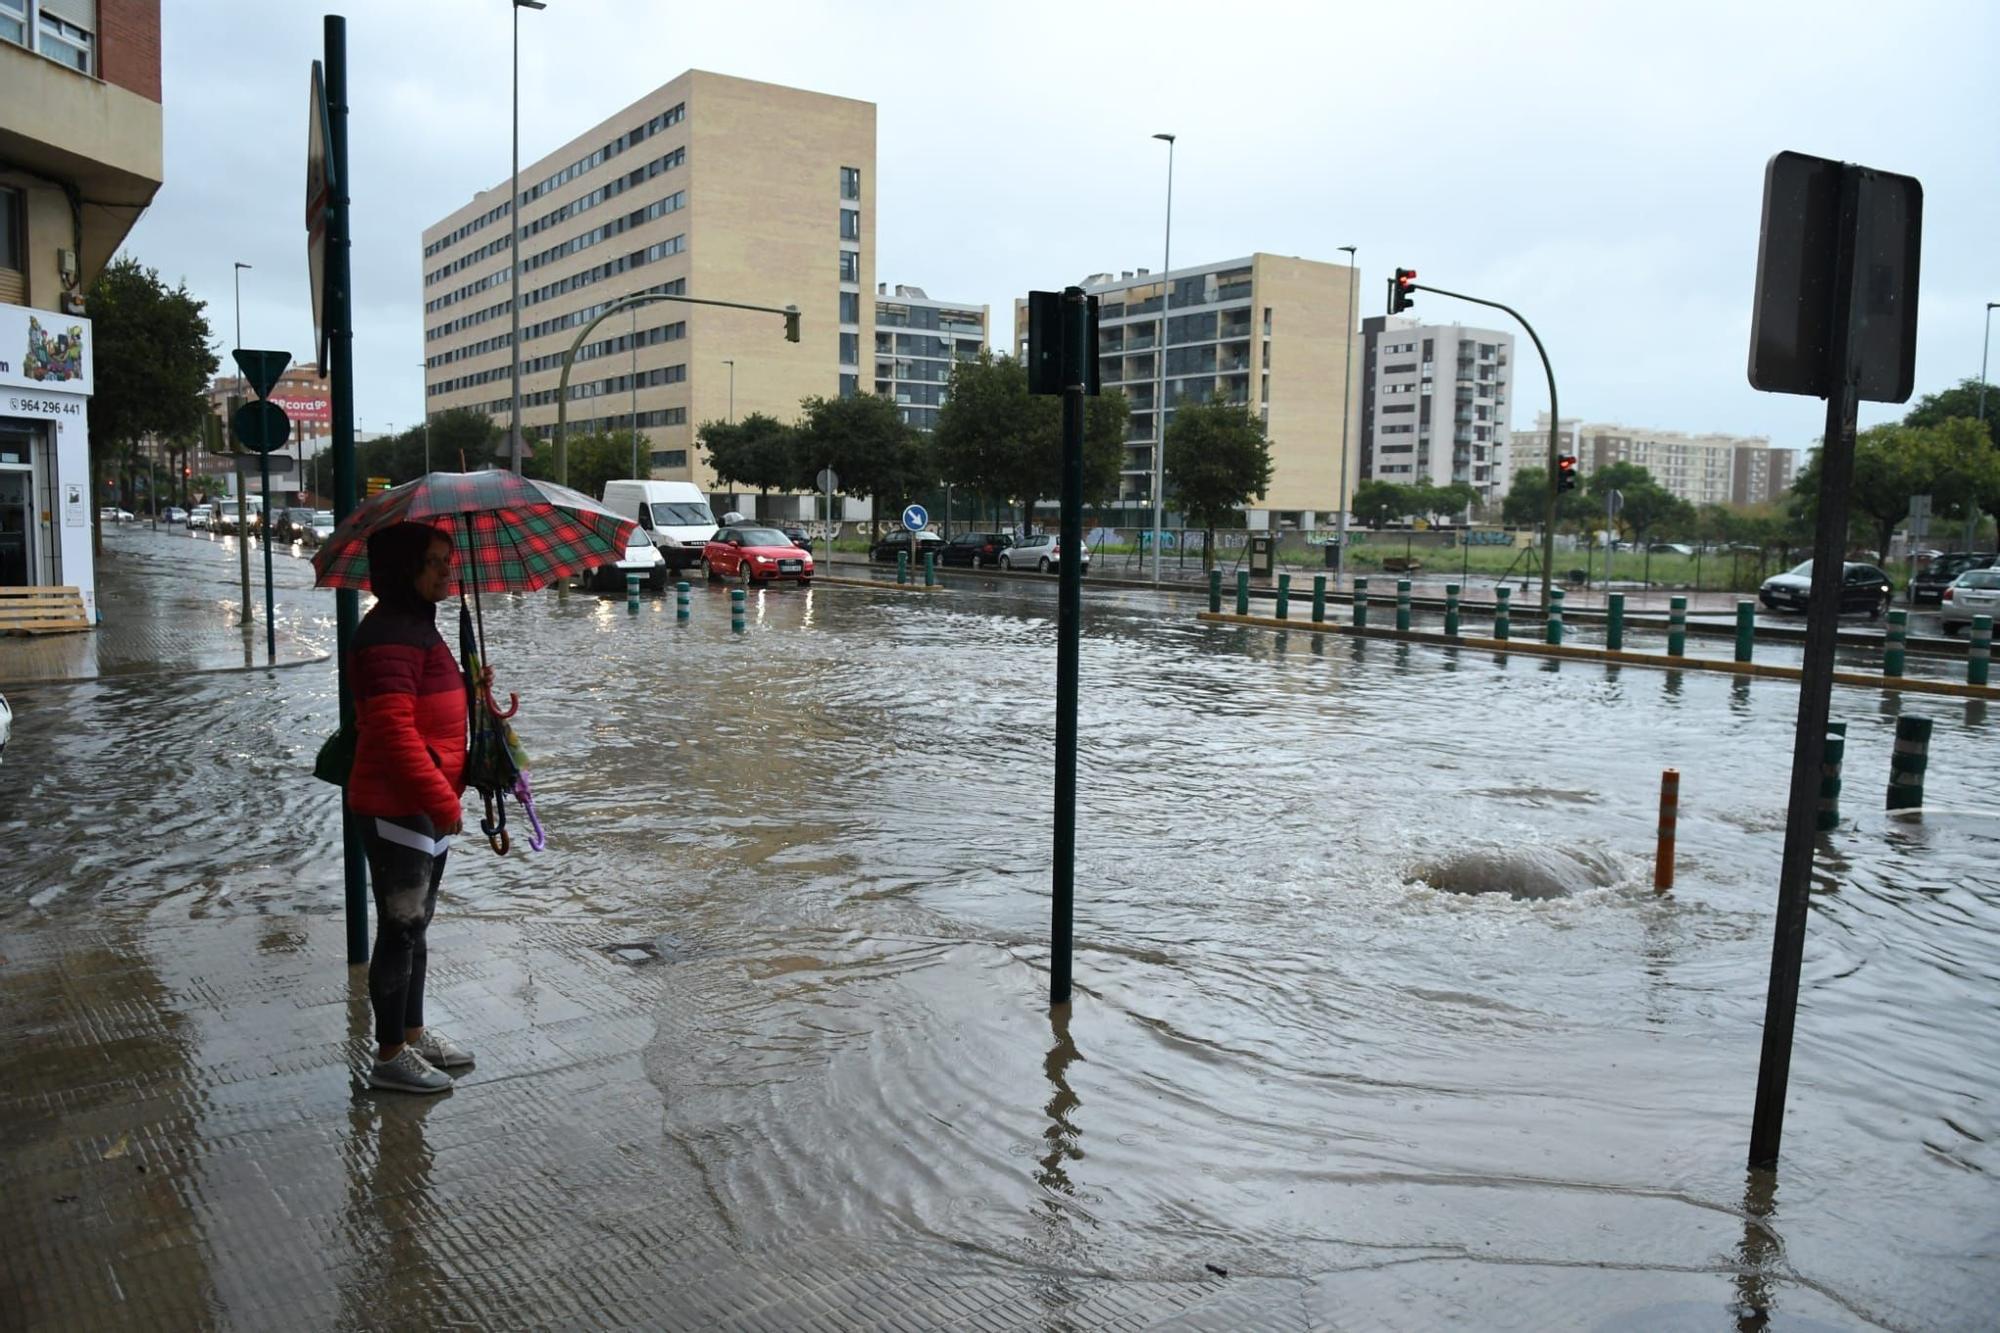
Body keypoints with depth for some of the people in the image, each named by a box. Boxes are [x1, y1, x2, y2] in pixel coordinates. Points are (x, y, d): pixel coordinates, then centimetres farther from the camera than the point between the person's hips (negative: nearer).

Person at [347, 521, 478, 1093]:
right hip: (397, 809, -10)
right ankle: (390, 1057, 13)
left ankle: (414, 1033, 33)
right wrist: (442, 801, -23)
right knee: (400, 929, 0)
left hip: (425, 805, 10)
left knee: (415, 924, 19)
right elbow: (393, 730, -26)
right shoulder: (390, 634, -20)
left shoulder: (417, 625, 14)